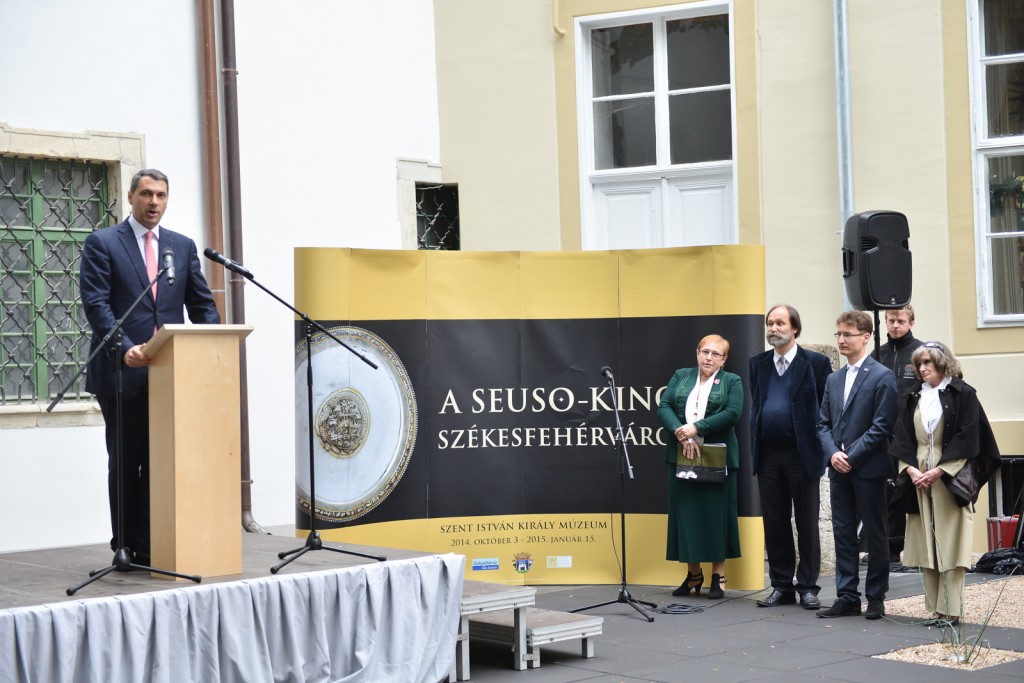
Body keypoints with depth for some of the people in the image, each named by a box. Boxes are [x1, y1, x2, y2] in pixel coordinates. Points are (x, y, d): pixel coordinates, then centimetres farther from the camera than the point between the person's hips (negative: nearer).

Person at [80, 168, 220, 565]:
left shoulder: (183, 247, 13)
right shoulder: (102, 244, 1)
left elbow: (202, 305, 12)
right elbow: (96, 303, -9)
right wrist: (125, 348, -23)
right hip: (123, 372, -3)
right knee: (125, 463, 4)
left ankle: (151, 547, 8)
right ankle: (126, 547, 12)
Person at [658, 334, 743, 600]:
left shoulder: (732, 381, 6)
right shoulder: (680, 377, 14)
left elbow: (732, 413, -10)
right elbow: (663, 407, 3)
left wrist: (696, 429, -17)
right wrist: (681, 433, -14)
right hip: (682, 456, 3)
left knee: (716, 513, 0)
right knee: (685, 513, 4)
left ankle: (718, 575, 7)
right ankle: (693, 573, 14)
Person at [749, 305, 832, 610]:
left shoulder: (815, 363, -1)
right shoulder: (758, 363, 11)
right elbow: (754, 405, 15)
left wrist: (823, 449, -7)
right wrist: (755, 447, 6)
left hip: (802, 455, -4)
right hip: (768, 456, 4)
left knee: (807, 525, 3)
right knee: (774, 524, 7)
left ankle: (808, 587, 10)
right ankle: (781, 587, 15)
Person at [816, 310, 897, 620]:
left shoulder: (882, 377, -6)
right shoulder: (833, 379, 15)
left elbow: (882, 426, -12)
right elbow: (823, 423, 13)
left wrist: (852, 456, -15)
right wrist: (832, 453, -5)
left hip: (868, 468, -6)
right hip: (839, 468, 6)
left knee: (875, 535, 3)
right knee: (843, 534, 7)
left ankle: (876, 598, 10)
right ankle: (847, 597, 12)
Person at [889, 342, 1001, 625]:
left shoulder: (962, 394, -1)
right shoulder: (911, 398, 14)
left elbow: (967, 438, -8)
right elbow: (901, 439, 9)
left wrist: (940, 471, -14)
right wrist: (910, 468, -8)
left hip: (950, 479, -5)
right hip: (918, 478, 5)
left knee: (950, 544, -6)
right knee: (926, 545, 3)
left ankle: (951, 610, -3)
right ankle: (936, 609, 7)